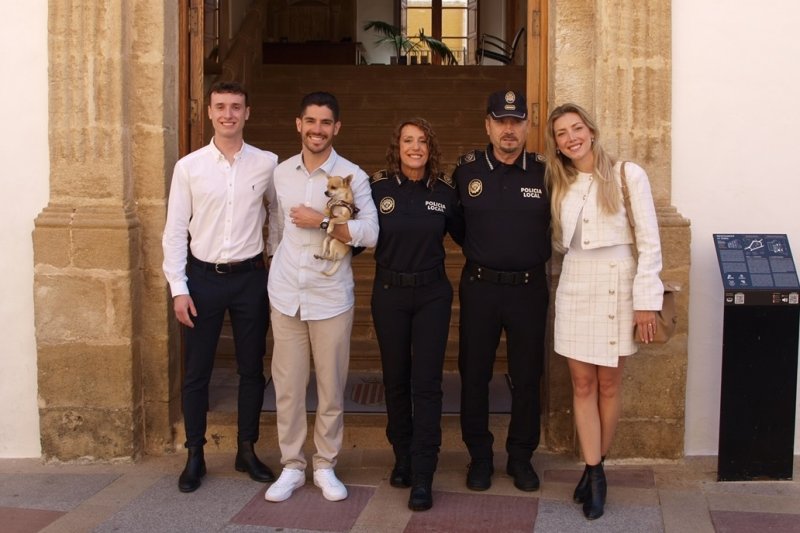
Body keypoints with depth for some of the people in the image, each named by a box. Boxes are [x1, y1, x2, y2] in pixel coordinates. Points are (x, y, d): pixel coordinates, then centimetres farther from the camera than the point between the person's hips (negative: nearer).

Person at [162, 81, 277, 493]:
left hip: (250, 276, 1)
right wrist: (178, 288, -6)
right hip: (202, 276, 0)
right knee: (196, 371, 8)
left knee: (252, 369, 10)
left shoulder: (267, 164, -2)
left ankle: (247, 451, 26)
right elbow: (175, 231, -1)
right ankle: (194, 456, 22)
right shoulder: (189, 166, -2)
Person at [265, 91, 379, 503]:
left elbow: (371, 233, -14)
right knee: (287, 386, 6)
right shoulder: (281, 173, 8)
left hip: (331, 296, -3)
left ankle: (325, 466, 21)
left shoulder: (353, 176, -5)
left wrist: (323, 222, -18)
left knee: (331, 388, 5)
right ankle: (291, 466, 19)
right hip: (285, 294, 3)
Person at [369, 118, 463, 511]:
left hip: (432, 293, 0)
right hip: (389, 292, 1)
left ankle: (422, 477, 1)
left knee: (426, 383, -3)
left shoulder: (445, 191, -1)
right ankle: (402, 458, 29)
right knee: (395, 380, 11)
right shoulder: (378, 188, -4)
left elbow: (463, 236, 8)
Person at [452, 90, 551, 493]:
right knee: (474, 373, 8)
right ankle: (479, 456, 23)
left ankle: (521, 457, 24)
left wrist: (536, 254, -1)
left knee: (527, 376, 8)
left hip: (529, 288, 0)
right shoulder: (466, 170, -1)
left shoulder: (544, 172, -2)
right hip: (479, 287, 0)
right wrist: (477, 253, 6)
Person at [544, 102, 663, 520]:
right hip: (574, 289, 4)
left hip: (616, 287, -4)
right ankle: (594, 473, 12)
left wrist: (645, 299, -10)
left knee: (608, 384, 5)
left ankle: (596, 466, 21)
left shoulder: (628, 175, -5)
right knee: (582, 384, 4)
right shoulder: (560, 184, 10)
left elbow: (649, 242, -7)